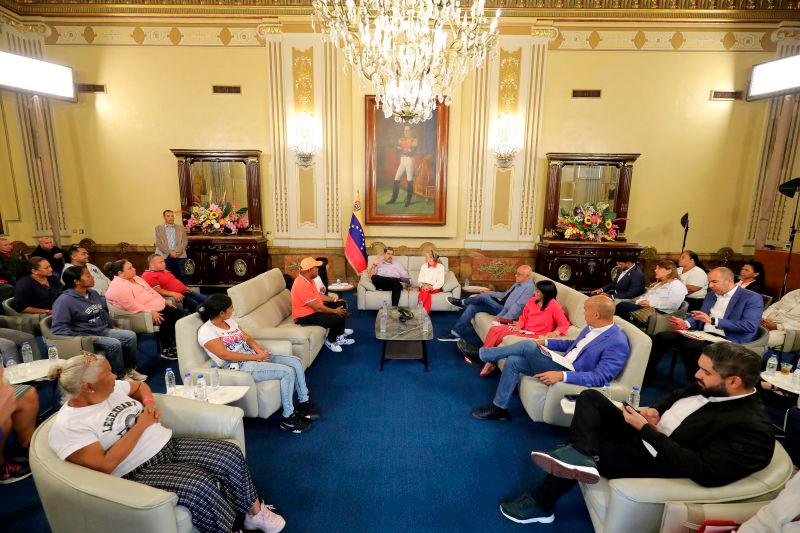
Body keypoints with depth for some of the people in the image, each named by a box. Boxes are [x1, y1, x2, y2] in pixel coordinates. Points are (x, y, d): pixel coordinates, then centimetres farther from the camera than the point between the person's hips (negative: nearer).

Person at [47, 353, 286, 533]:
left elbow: (140, 385, 25)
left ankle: (255, 511, 9)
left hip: (169, 445, 7)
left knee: (230, 454, -9)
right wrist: (140, 426, -18)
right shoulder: (66, 427, -14)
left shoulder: (111, 389, 5)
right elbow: (105, 466, -22)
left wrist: (149, 403, 4)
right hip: (141, 472, -7)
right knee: (199, 483, -31)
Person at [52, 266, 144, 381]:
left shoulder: (93, 293, 11)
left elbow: (104, 312, 25)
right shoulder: (64, 300, -15)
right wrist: (81, 339, -24)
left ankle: (130, 369, 2)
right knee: (114, 344, -29)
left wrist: (112, 325, 15)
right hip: (85, 336, -8)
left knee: (131, 335, -10)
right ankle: (121, 376, -12)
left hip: (103, 330, 8)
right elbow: (58, 327, -20)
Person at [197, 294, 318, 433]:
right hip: (240, 367, -8)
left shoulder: (230, 320, 12)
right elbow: (225, 355, -20)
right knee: (287, 372, -23)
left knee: (296, 362, -4)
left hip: (254, 356, 9)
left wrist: (260, 351, -6)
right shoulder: (206, 331, -12)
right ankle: (288, 418, -10)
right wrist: (256, 357, -19)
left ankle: (304, 402, 9)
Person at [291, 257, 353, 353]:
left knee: (341, 305, 10)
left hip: (314, 308, 11)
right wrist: (335, 311, -15)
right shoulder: (303, 285, -30)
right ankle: (330, 341, 6)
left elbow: (317, 295, 17)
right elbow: (318, 308, -27)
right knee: (337, 319, -22)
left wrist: (334, 299, 11)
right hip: (305, 316, -11)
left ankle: (340, 335, 19)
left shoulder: (308, 279, 2)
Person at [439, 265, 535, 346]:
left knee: (483, 297, -19)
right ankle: (455, 333, -6)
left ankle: (462, 302, 12)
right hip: (502, 306, 9)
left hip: (507, 312, -9)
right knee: (472, 307, -5)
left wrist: (504, 318, -27)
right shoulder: (519, 284, 16)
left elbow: (518, 305, -23)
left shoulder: (529, 287, -14)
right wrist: (489, 293, 17)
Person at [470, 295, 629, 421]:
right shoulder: (592, 328, 8)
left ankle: (481, 354, -2)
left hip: (572, 377, -9)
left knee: (528, 346, -19)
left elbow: (600, 378, -25)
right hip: (562, 364, 9)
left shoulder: (618, 343, -19)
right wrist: (546, 342, 14)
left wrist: (562, 375, -33)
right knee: (513, 361, -6)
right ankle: (499, 408, 3)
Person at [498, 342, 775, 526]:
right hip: (642, 431, 8)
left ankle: (540, 504, 8)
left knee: (581, 449, -14)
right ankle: (581, 454, -28)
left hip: (655, 459, -8)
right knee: (589, 397, -3)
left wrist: (646, 429, -25)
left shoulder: (754, 429, -22)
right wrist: (655, 410, -3)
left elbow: (706, 472, -29)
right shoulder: (710, 387, 1)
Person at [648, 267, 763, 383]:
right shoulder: (710, 295, 18)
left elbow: (750, 325, -16)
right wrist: (686, 323, -1)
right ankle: (647, 373, -4)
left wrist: (713, 321, -22)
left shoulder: (752, 298, -3)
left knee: (687, 346, -34)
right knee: (661, 337, -13)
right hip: (702, 334, 7)